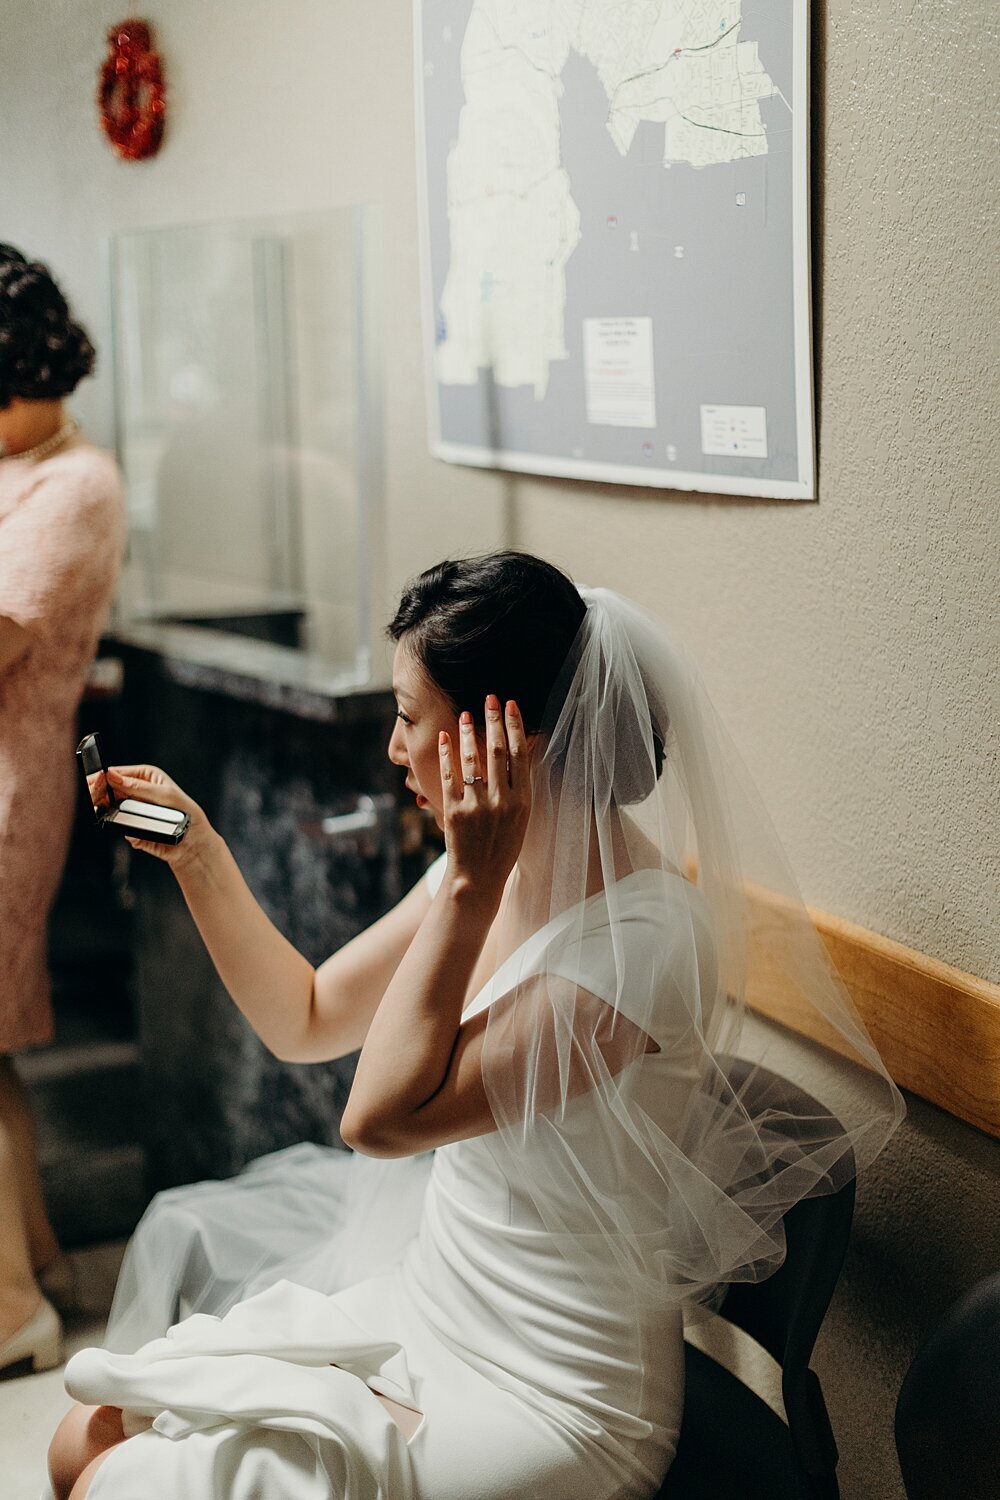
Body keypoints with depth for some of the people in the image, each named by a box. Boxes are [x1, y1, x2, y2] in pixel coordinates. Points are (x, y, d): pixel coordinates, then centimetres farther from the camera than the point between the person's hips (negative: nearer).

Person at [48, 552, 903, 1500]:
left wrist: (467, 886, -26)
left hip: (537, 1414, -8)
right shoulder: (499, 870, 0)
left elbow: (383, 1116, -26)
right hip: (426, 1313, 8)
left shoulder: (644, 942, -27)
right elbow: (306, 1021, 11)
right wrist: (196, 852, 4)